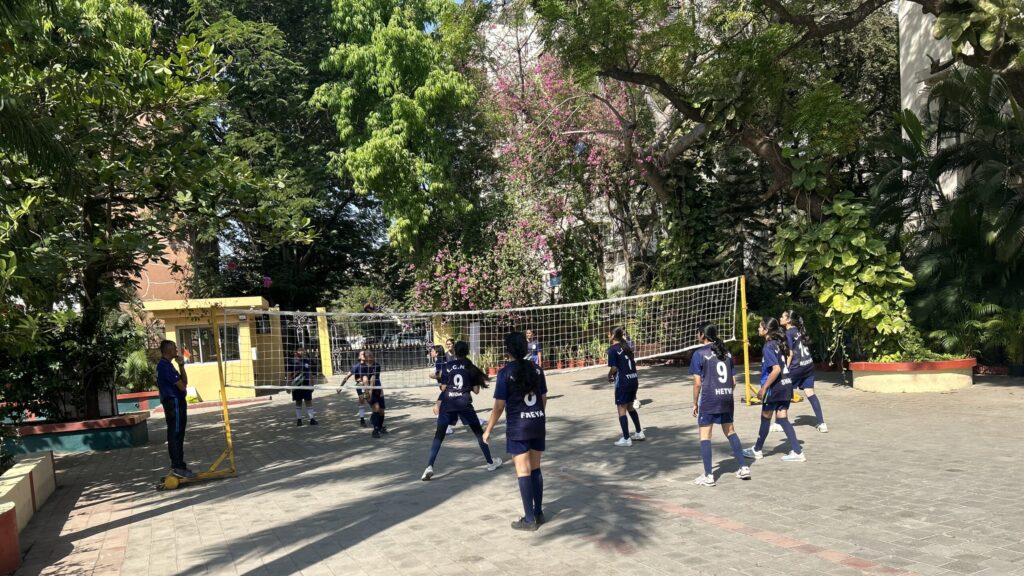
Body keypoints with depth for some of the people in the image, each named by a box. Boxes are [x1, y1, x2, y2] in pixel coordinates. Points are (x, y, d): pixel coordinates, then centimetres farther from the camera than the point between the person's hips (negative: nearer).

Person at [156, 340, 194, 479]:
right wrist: (182, 385, 8)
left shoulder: (166, 365, 17)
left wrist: (181, 365, 3)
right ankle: (178, 467, -7)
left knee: (177, 435, 13)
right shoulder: (165, 365, -15)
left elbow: (184, 381, 14)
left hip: (176, 402, 10)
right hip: (174, 402, -10)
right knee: (176, 435, -9)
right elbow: (182, 386, -16)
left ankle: (176, 465, 18)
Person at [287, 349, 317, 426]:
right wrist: (289, 385, -5)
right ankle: (299, 419, 15)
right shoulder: (292, 362, -2)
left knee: (309, 401, 0)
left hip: (307, 384, 2)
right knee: (298, 402, 8)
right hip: (296, 385, -2)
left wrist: (312, 384, 12)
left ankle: (312, 419, 2)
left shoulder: (307, 361, 6)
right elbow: (290, 374, -1)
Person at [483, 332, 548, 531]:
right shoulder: (536, 369, 3)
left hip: (518, 426, -5)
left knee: (523, 472, 1)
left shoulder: (505, 372, -12)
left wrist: (488, 430, -2)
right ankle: (538, 513, 23)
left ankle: (529, 519, 6)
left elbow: (499, 405, -11)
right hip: (538, 423, 5)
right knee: (535, 469, 15)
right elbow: (544, 397, 11)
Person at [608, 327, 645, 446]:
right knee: (630, 407, 23)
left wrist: (609, 376, 2)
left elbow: (614, 368, -16)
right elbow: (632, 363, 14)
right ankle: (639, 433, 30)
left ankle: (626, 439, 6)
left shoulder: (613, 349, -10)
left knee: (621, 409, 2)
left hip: (623, 382, -7)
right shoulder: (626, 347, 12)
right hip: (634, 380, 7)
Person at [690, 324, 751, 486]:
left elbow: (698, 383, -9)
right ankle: (744, 468, 21)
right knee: (730, 432, 19)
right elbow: (733, 381, 10)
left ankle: (708, 476, 1)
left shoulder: (700, 354, -6)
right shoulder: (726, 353, 10)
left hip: (709, 400, -6)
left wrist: (695, 403, 1)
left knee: (705, 436, 1)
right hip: (727, 398, 6)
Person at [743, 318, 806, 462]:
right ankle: (797, 451, 6)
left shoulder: (768, 346, -16)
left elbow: (776, 369, -23)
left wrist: (764, 388, -18)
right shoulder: (778, 343, 10)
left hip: (775, 387, -8)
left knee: (765, 418, 7)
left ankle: (757, 450, 22)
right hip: (786, 385, 8)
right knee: (782, 418, 10)